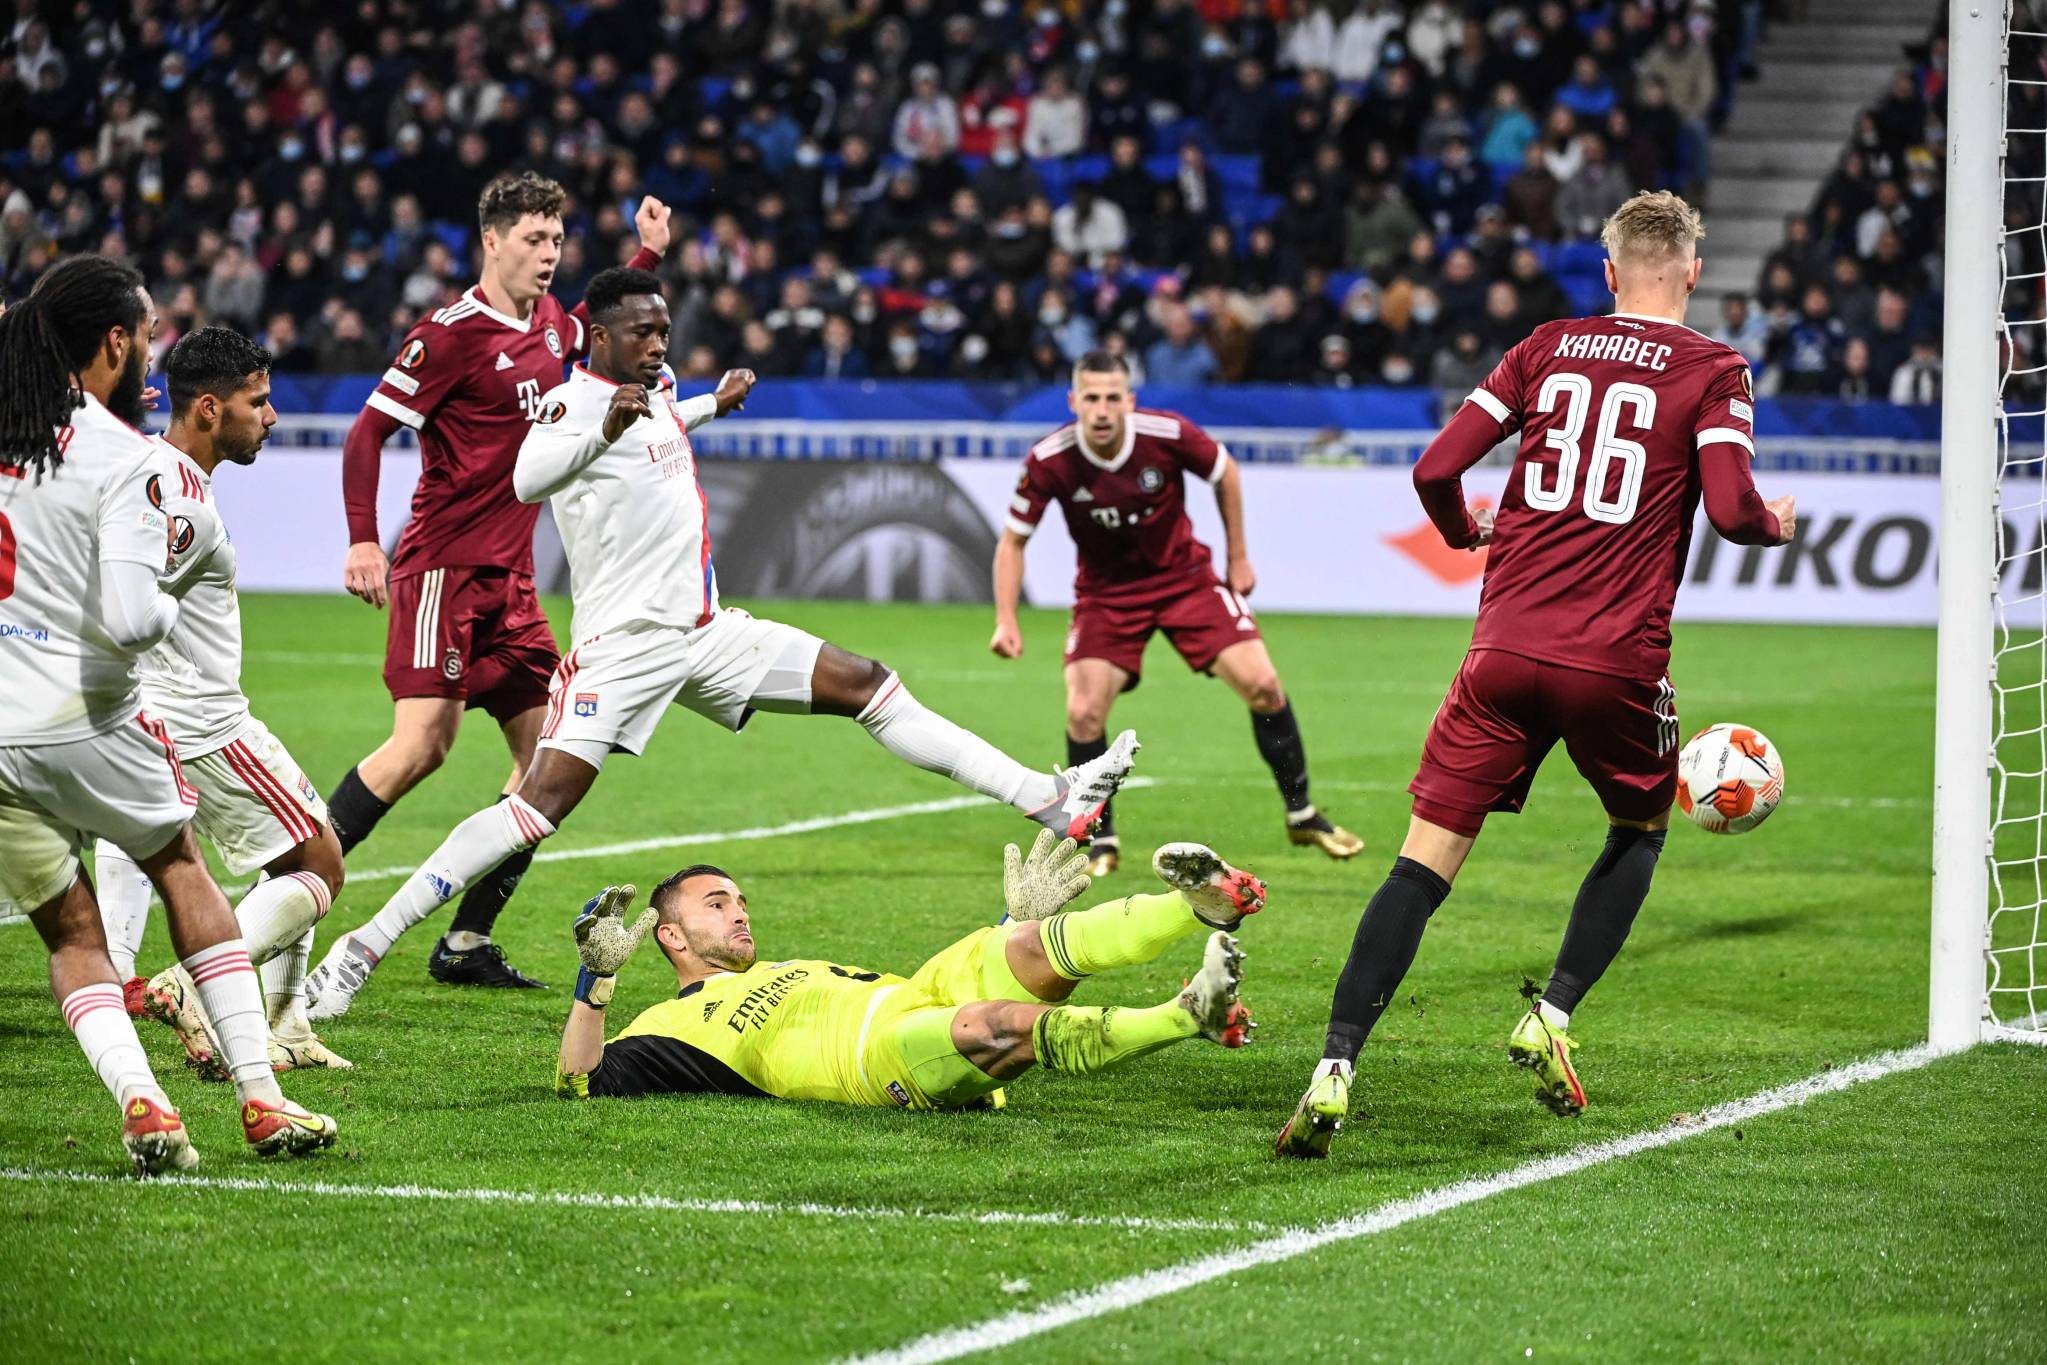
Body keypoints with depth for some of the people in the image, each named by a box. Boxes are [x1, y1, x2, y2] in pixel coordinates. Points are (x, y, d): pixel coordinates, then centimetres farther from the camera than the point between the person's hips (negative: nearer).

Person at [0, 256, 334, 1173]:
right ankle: (260, 1099, 19)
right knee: (180, 866, 22)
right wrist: (171, 609, 2)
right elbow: (125, 620, -21)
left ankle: (138, 1100, -8)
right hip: (82, 720, -3)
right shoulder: (126, 460, -13)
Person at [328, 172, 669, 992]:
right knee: (423, 744, -20)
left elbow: (591, 330, 39)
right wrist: (363, 540, -22)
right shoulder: (454, 333, -12)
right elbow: (369, 431, -13)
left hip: (509, 580, 8)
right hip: (444, 568, -8)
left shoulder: (546, 322, 13)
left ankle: (467, 943, 8)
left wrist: (649, 252, 30)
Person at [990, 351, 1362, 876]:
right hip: (1106, 592, 0)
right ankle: (1101, 840, 6)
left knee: (1262, 684, -10)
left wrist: (1239, 558, 4)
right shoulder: (1049, 462, -22)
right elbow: (1013, 540, -9)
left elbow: (1225, 473, -1)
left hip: (1185, 576, 0)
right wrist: (1006, 621, -19)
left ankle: (1302, 815, 10)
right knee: (1084, 713, -17)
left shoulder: (1168, 434, -23)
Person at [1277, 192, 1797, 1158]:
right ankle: (1551, 1020, 13)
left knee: (1425, 861, -1)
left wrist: (1466, 533, 28)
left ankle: (1333, 1075, -13)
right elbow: (1733, 509, -10)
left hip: (1507, 645, 2)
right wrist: (1778, 525, 12)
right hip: (1619, 661, -2)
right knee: (1641, 829, 26)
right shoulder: (1713, 372, 2)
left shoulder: (1548, 348, 11)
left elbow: (1435, 469, 7)